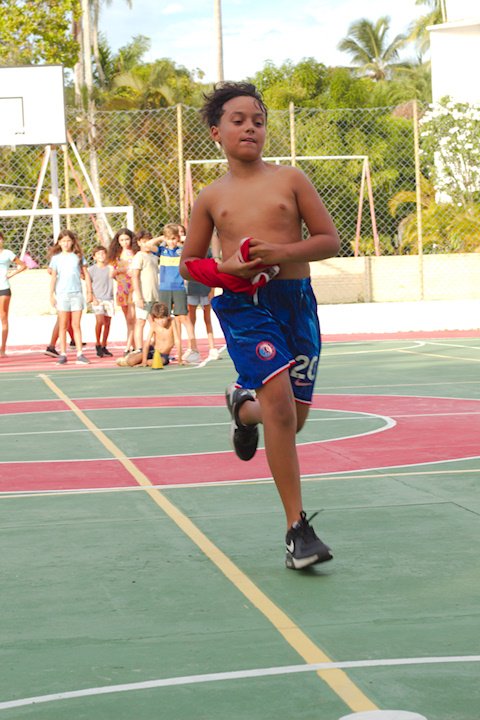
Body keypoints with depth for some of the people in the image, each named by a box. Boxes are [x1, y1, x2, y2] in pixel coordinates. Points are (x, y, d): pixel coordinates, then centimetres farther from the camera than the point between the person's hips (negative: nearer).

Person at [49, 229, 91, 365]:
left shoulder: (78, 256, 7)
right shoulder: (56, 258, 6)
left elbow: (85, 274, 9)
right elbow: (53, 277, 6)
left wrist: (89, 291, 5)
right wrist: (51, 295, 1)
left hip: (77, 293, 1)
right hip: (62, 294, 0)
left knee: (76, 325, 1)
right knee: (63, 326, 2)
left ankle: (80, 354, 0)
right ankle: (63, 354, 4)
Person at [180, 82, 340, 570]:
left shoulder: (290, 180, 5)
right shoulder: (211, 198, 7)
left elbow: (329, 240, 5)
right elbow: (189, 265, 13)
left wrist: (282, 252, -13)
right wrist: (227, 268, -8)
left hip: (295, 298, 2)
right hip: (244, 305, -2)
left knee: (294, 418, 8)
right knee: (279, 400, -20)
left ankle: (242, 406, 46)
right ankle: (297, 528, -14)